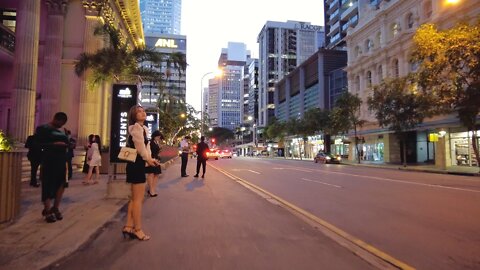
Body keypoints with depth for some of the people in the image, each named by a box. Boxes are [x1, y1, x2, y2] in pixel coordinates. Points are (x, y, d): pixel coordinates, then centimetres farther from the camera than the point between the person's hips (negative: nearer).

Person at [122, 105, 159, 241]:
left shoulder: (142, 128, 19)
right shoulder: (136, 127, -13)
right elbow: (139, 146, -20)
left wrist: (150, 159, -2)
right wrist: (148, 159, -7)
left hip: (138, 164, 11)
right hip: (136, 165, -11)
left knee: (135, 198, 16)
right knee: (138, 199, -2)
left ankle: (128, 226, 23)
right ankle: (137, 230, 8)